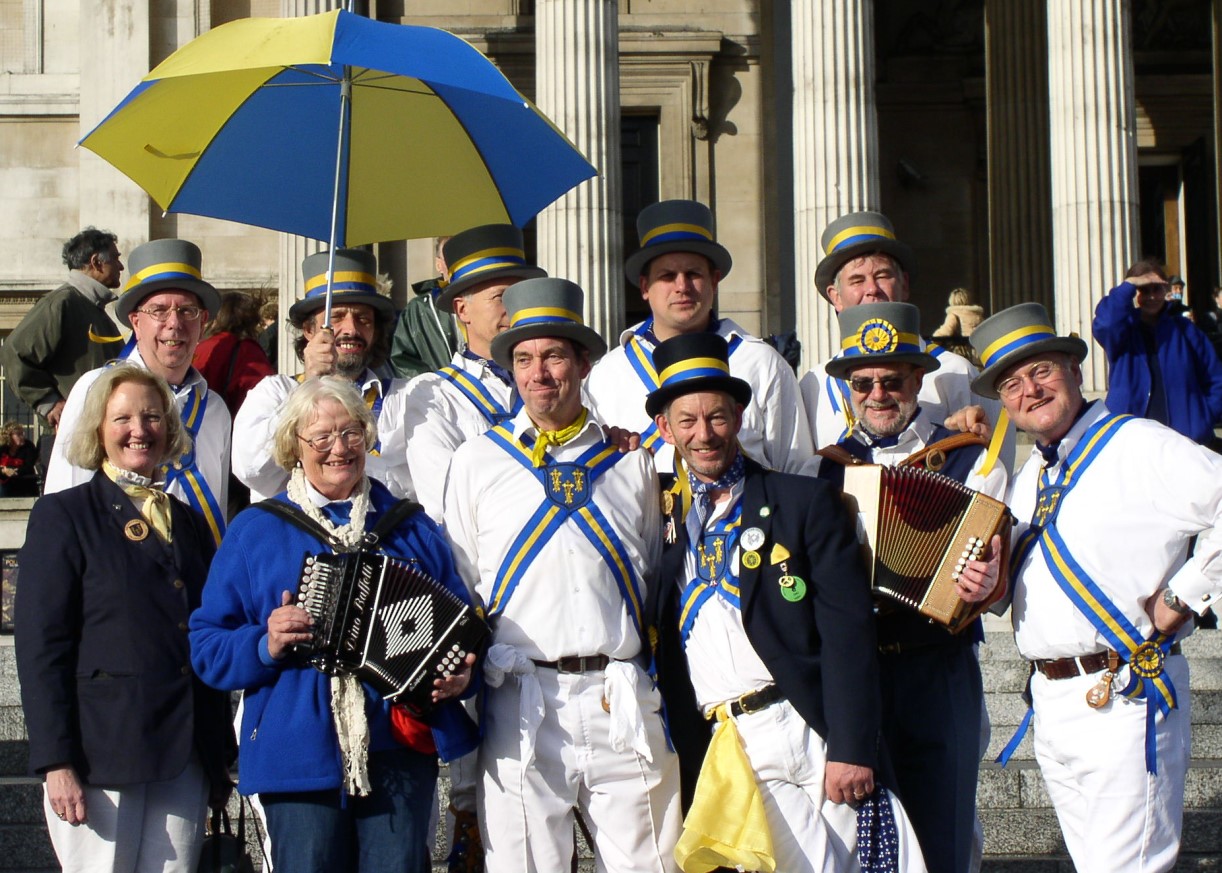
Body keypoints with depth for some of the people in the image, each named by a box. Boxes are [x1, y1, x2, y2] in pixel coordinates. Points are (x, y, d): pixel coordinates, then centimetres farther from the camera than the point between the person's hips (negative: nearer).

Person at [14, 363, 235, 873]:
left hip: (184, 762, 5)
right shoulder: (64, 517, 1)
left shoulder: (189, 524, 17)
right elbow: (40, 647, -6)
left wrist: (220, 758, 14)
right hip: (102, 751, -5)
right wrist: (55, 762, -14)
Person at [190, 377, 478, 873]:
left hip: (400, 745, 2)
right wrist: (265, 645, -13)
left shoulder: (408, 526, 14)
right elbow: (207, 644, 5)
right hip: (298, 754, -1)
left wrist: (461, 672, -4)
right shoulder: (256, 530, 8)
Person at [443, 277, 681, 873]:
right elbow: (457, 589, 12)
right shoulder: (477, 461, 10)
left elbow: (657, 579, 17)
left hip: (624, 707, 1)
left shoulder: (630, 462, 12)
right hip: (521, 705, -1)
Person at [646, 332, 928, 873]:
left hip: (803, 733, -2)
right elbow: (663, 642, 14)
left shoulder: (804, 502, 5)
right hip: (714, 754, 2)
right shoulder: (664, 517, 15)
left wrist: (850, 749, -12)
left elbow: (848, 631, -3)